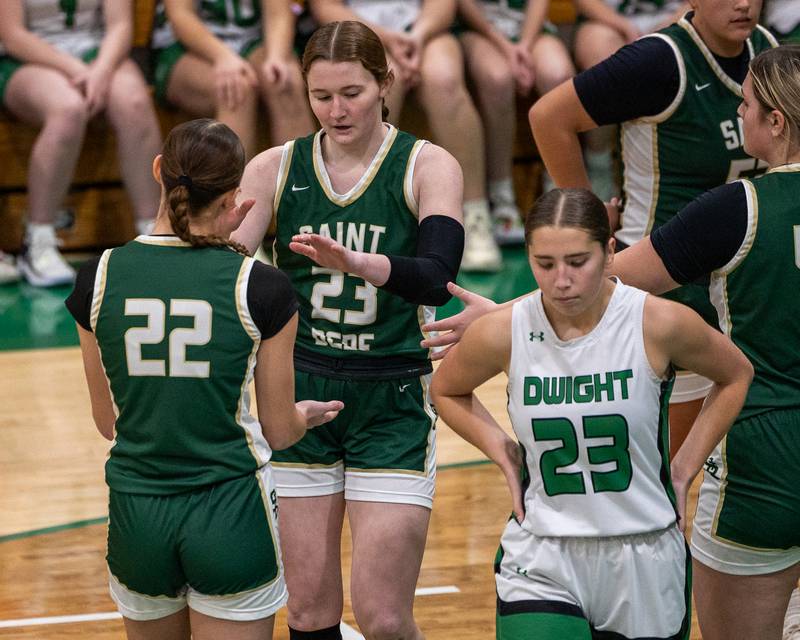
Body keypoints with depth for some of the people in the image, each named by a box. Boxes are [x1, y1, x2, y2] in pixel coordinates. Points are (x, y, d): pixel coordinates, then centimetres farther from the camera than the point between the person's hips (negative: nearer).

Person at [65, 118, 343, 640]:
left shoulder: (99, 279, -4)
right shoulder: (261, 289, -11)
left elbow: (109, 420, 7)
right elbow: (278, 431, -2)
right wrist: (306, 415, 23)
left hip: (136, 515, 3)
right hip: (231, 514, -3)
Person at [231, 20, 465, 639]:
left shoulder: (428, 166, -5)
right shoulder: (275, 170, 2)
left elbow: (434, 277, -22)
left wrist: (356, 262, -40)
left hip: (392, 402, -2)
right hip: (298, 394, 2)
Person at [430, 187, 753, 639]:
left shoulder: (659, 324, -12)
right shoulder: (502, 334, -9)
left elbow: (736, 376, 8)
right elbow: (446, 391, 13)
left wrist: (684, 471, 3)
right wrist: (505, 456, 0)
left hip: (646, 563, 0)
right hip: (541, 564, 0)